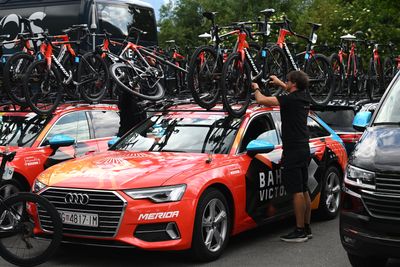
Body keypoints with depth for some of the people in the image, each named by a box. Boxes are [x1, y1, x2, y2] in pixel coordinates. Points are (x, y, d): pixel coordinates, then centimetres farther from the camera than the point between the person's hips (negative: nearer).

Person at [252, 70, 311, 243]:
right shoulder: (303, 98, 11)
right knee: (304, 191, 13)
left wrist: (256, 89, 4)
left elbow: (261, 100, -17)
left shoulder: (290, 100, -15)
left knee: (297, 192, -7)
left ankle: (300, 231, -4)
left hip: (293, 151, -9)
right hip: (303, 150, 9)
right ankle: (306, 228, 19)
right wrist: (279, 83, 43)